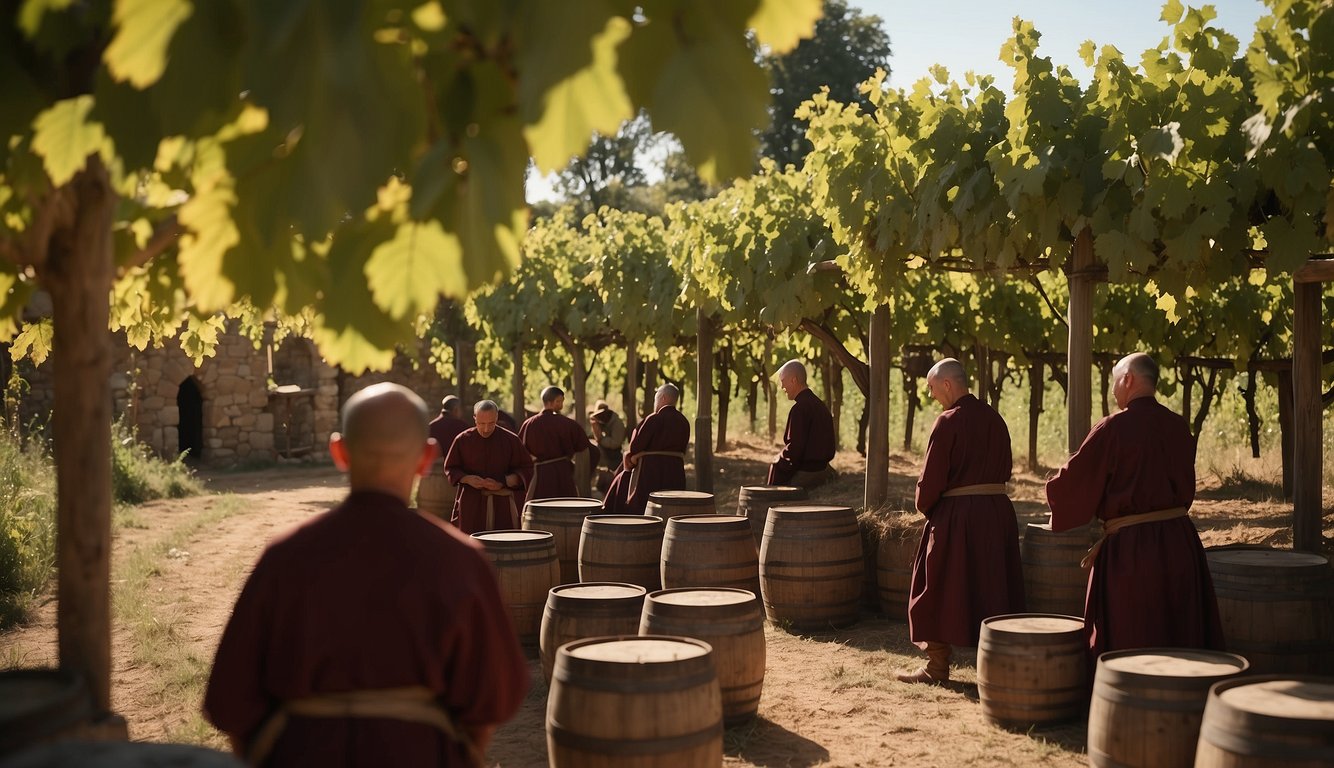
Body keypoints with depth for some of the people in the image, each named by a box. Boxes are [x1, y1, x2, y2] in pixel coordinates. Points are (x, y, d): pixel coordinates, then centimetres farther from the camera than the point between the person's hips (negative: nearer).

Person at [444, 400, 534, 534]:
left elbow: (526, 469, 4)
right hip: (471, 503, 0)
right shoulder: (463, 440, 1)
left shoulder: (511, 440, 0)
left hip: (503, 503, 0)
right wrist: (467, 479, -11)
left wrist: (504, 483, -13)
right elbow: (450, 468, 10)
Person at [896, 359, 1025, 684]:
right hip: (998, 509, 7)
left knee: (941, 590, 5)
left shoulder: (948, 422, -14)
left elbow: (932, 476, -13)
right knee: (992, 587, 13)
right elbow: (1004, 468, 14)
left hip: (956, 514, -7)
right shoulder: (995, 419, 8)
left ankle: (937, 666, 9)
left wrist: (924, 505, 4)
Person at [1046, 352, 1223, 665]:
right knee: (1180, 637, 16)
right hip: (1180, 542, 6)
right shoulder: (1178, 427, 5)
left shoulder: (1113, 428, -13)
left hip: (1131, 551, -6)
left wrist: (1054, 488, 15)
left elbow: (1075, 481, -8)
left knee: (1127, 649, 6)